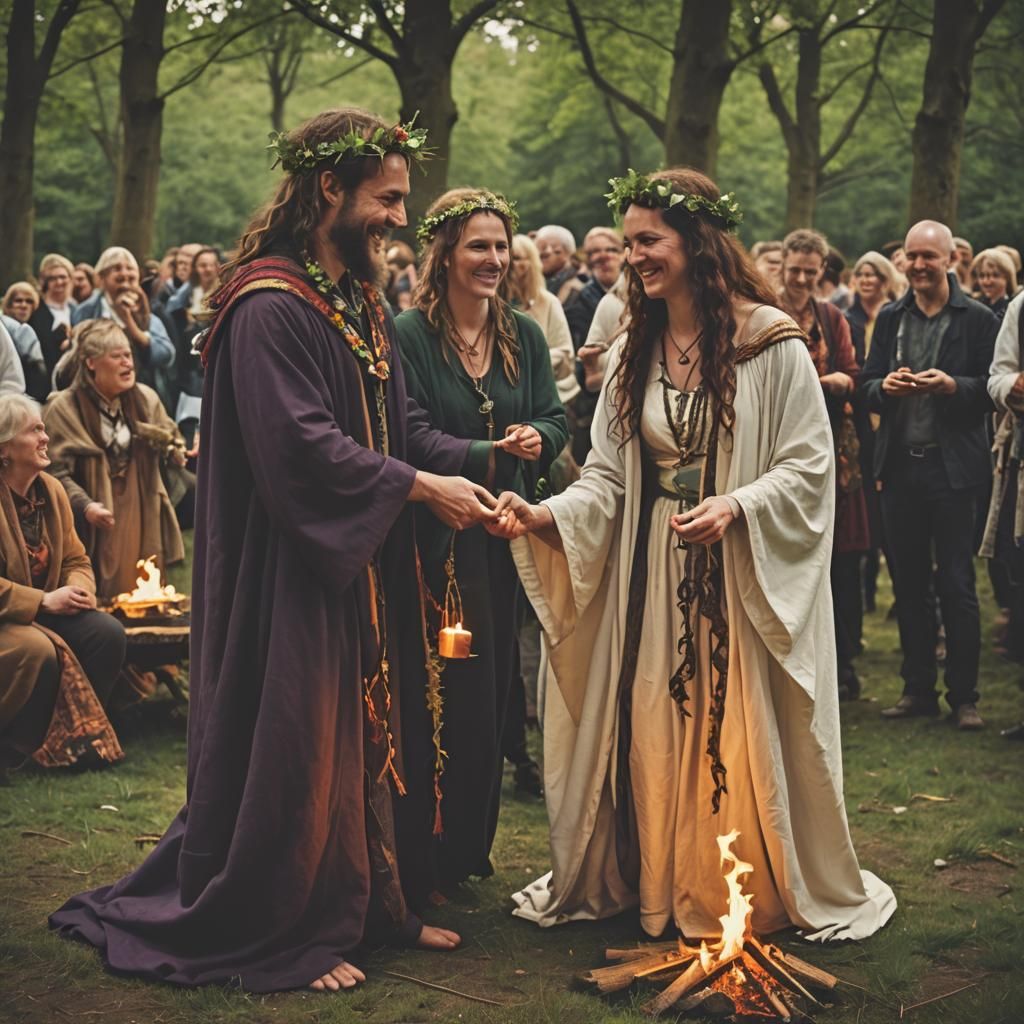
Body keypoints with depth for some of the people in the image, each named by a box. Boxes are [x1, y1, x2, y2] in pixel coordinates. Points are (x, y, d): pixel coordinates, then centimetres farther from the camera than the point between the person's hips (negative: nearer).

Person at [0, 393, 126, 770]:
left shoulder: (51, 489, 5)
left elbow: (76, 559, 11)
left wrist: (79, 588, -12)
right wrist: (43, 600, -25)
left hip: (44, 609, 7)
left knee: (108, 633, -17)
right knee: (39, 650, -34)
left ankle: (79, 730, 0)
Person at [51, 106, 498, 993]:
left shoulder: (361, 302, 12)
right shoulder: (270, 305, -17)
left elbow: (400, 422, 11)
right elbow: (300, 442, -24)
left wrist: (476, 459, -5)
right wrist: (419, 487, -20)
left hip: (364, 563, 9)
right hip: (294, 565, -9)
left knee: (365, 731, 14)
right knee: (296, 746, 1)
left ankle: (368, 904, 27)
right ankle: (285, 936, 15)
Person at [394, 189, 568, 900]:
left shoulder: (525, 336, 9)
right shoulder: (409, 335, -8)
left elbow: (555, 420, 4)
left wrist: (535, 437, -19)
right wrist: (489, 454, -28)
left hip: (505, 539, 5)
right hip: (434, 540, -5)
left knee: (492, 688, 10)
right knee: (438, 696, -4)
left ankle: (470, 843, 24)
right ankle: (422, 859, 8)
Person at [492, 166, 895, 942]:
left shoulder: (770, 343, -8)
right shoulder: (632, 353, 8)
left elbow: (809, 467, -8)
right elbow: (609, 477, 5)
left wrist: (735, 506, -23)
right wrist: (546, 516, -11)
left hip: (743, 577, -4)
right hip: (650, 573, 5)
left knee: (738, 736, 2)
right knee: (651, 732, 7)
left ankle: (765, 896, 19)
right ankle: (655, 888, 22)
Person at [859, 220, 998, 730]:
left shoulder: (978, 320, -2)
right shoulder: (890, 318, 11)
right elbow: (867, 385, 12)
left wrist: (952, 385, -20)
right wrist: (886, 386, -9)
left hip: (953, 466, -4)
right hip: (900, 464, 4)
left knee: (957, 585, 0)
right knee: (908, 584, 10)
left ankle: (964, 696, 8)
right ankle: (918, 688, 19)